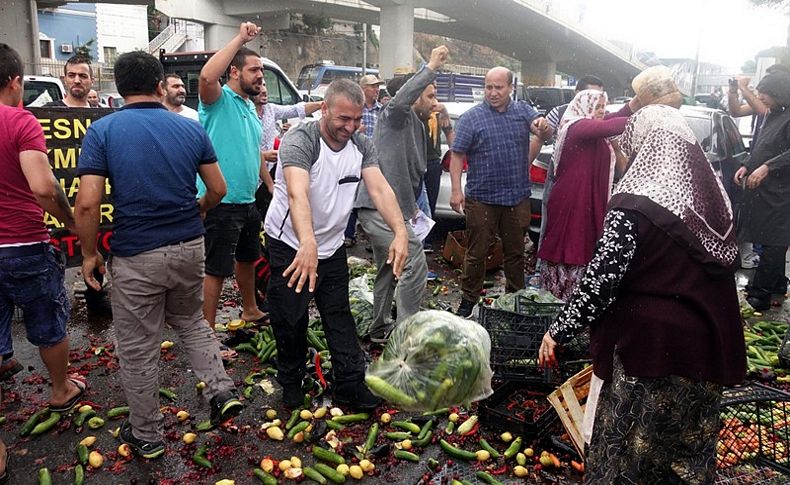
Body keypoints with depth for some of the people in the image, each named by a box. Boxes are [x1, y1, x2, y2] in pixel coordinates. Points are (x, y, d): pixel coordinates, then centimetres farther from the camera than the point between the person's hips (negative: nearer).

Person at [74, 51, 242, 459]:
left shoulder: (102, 130, -7)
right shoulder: (191, 128, 1)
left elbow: (87, 203, -14)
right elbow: (218, 190, 6)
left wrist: (89, 253, 1)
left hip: (135, 256, -3)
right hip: (189, 246, 4)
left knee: (138, 350, 12)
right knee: (191, 321, 29)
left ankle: (146, 436, 28)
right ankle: (222, 391, 19)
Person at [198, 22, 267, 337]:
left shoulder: (251, 107, 14)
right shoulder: (219, 99, -11)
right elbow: (206, 76, -35)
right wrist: (240, 39, -29)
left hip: (248, 202, 9)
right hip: (221, 203, -9)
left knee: (248, 258, 24)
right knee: (216, 271, -2)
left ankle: (250, 310, 45)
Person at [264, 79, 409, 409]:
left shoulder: (362, 146, -5)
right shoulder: (300, 140, -24)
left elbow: (380, 189, -18)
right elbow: (297, 194, -41)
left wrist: (400, 231, -36)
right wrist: (308, 243, -58)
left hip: (332, 246, 5)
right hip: (291, 246, -5)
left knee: (340, 319, 10)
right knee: (291, 321, 8)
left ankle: (351, 387, 19)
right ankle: (291, 385, 29)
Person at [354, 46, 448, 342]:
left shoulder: (417, 127, 23)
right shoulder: (395, 116, -5)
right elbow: (401, 98, -32)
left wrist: (413, 207, 20)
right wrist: (431, 68, -28)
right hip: (379, 208, -11)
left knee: (389, 270, 19)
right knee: (414, 264, -15)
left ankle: (380, 328, 32)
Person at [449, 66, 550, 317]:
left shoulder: (523, 111, 7)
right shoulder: (471, 118, -3)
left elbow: (543, 132, -8)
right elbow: (457, 155, -5)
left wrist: (543, 127, -32)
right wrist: (456, 190, -14)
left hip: (518, 198, 3)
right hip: (481, 199, -3)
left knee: (516, 251, 15)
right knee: (476, 252, 4)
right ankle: (469, 299, 18)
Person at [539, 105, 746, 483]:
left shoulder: (634, 204, -19)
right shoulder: (712, 194, 3)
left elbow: (602, 279, -21)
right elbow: (722, 266, 13)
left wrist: (559, 331, -12)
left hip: (647, 342, -7)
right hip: (707, 341, 7)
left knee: (626, 444, 10)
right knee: (688, 443, 22)